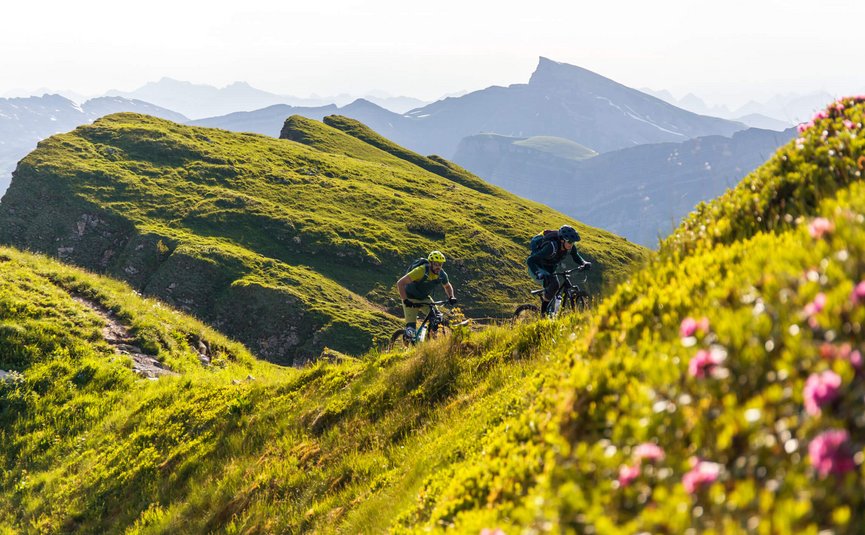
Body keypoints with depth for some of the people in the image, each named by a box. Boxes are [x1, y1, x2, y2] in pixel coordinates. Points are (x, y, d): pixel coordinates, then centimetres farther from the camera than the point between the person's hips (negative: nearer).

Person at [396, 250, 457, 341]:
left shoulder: (442, 275, -13)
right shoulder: (421, 271, -31)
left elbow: (447, 286, 12)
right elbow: (400, 283, -32)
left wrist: (451, 297, -9)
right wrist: (405, 300, -40)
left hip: (424, 298, 5)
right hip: (411, 299, -5)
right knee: (411, 326, -18)